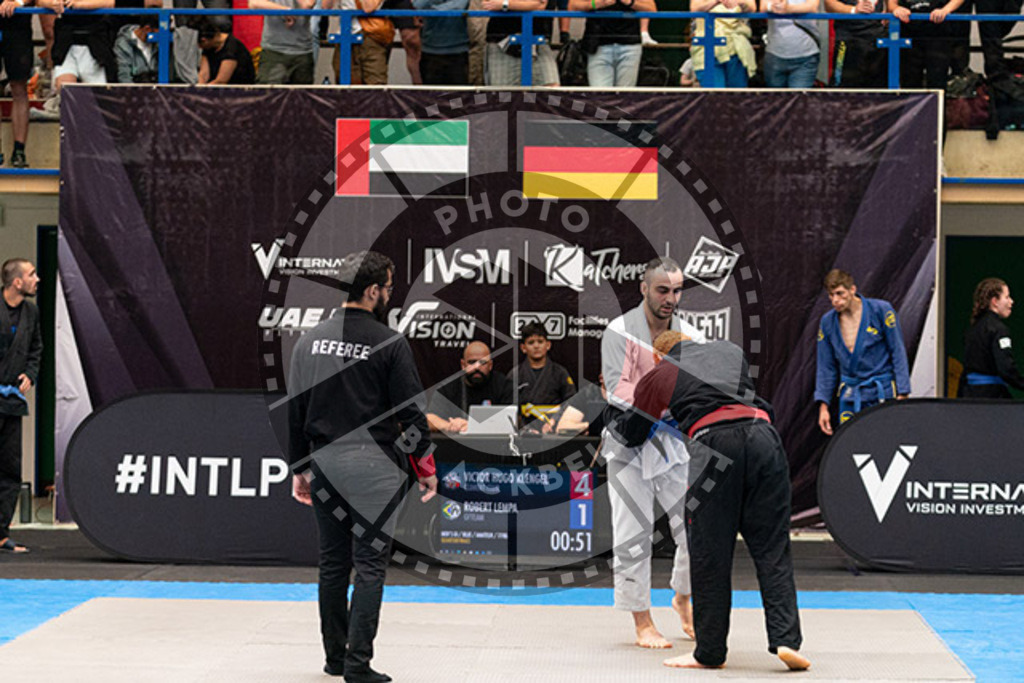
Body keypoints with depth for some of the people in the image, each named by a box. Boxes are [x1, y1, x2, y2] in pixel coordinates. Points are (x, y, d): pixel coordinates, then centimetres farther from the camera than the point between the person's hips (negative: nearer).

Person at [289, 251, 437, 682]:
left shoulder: (309, 342, 6)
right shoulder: (389, 344, -9)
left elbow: (294, 412, 9)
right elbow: (411, 412, -6)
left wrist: (299, 469, 17)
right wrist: (426, 469, 4)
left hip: (324, 465, 5)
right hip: (374, 467, -5)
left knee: (332, 563, 15)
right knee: (370, 565, -1)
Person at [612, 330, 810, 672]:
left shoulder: (657, 376, 20)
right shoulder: (730, 351, 30)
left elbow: (630, 435, 32)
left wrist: (608, 424, 55)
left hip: (714, 442, -3)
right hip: (763, 435, 3)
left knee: (709, 553, 6)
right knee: (772, 547, 7)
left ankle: (710, 652, 10)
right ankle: (786, 639, -4)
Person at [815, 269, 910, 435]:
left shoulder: (881, 310, -7)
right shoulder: (827, 322, 5)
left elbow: (898, 352, -4)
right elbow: (826, 368, 11)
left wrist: (902, 395, -8)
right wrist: (823, 406, 5)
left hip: (882, 393, -4)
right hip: (850, 397, 4)